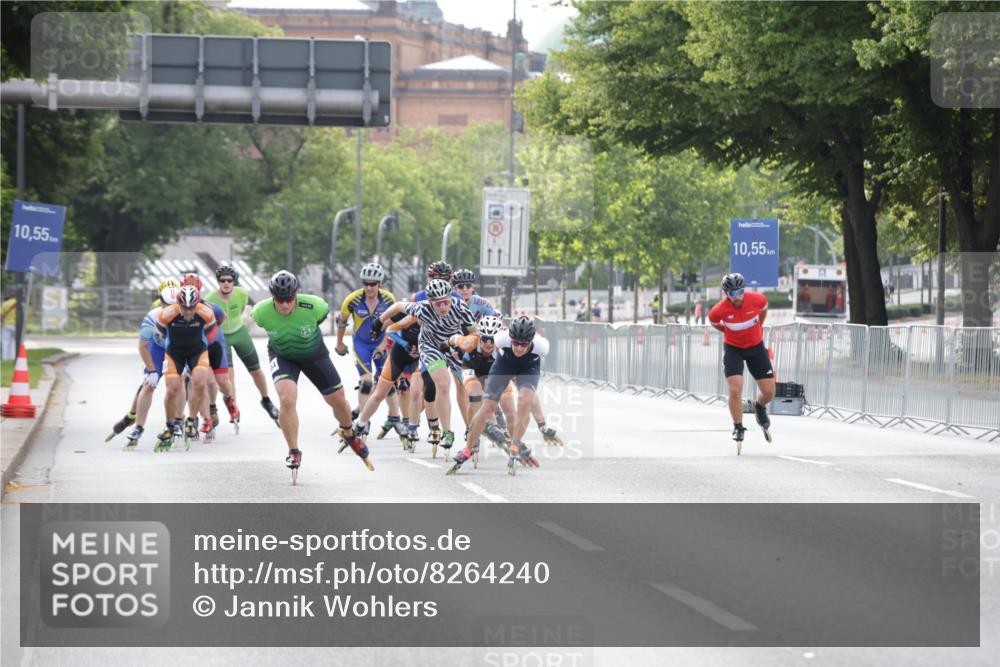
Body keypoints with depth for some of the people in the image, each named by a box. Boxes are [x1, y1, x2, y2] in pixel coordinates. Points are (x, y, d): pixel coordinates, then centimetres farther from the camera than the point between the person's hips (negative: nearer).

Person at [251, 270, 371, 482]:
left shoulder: (313, 306, -31)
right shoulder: (262, 312, -28)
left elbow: (324, 313, -5)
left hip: (314, 354, 1)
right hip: (282, 356, -1)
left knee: (338, 400, 10)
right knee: (287, 399, -25)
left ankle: (348, 434, 43)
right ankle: (294, 453, -8)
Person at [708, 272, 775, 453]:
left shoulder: (757, 299, -21)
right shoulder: (719, 310, -25)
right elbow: (714, 322, 1)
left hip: (756, 347, 2)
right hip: (733, 349, -2)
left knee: (769, 392, 1)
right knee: (735, 390, -18)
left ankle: (759, 407, 37)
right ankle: (738, 428, 1)